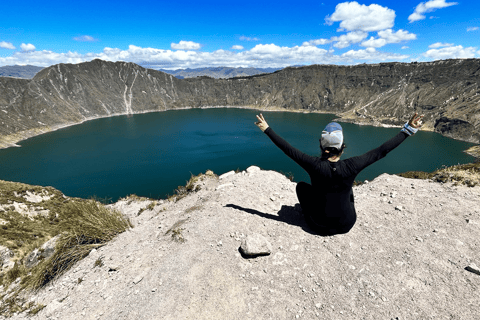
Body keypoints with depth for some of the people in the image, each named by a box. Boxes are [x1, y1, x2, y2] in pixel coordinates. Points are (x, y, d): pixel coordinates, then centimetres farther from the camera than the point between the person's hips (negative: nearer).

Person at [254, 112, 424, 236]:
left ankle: (308, 214, 38)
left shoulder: (315, 165, -25)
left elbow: (288, 149, -18)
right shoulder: (351, 167, -23)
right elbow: (381, 151, -13)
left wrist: (267, 129, -8)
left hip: (319, 226, -1)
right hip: (346, 226, 2)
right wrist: (408, 129, -2)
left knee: (301, 185, 18)